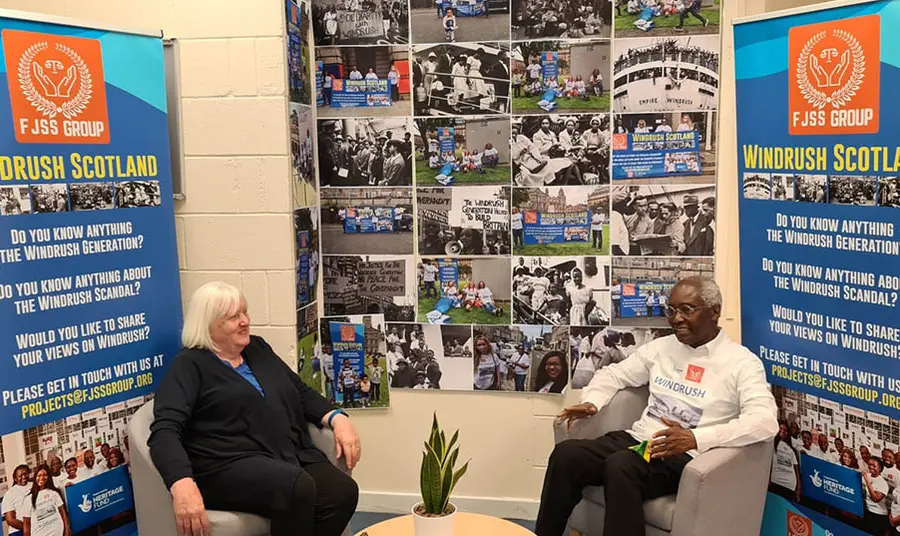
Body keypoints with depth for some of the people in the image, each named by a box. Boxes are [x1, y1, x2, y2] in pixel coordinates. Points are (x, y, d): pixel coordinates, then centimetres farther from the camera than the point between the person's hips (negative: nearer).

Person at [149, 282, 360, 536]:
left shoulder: (258, 348, 21)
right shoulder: (189, 365, 1)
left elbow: (302, 392, 26)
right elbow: (165, 430, -12)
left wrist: (337, 418, 6)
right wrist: (183, 485, -31)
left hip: (291, 456, 6)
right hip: (228, 465, -6)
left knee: (343, 492, -24)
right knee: (299, 489, -35)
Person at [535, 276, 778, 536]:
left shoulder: (742, 362, -4)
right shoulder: (661, 347, 16)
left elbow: (766, 421, -18)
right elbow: (613, 373, 25)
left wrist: (696, 438, -30)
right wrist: (591, 402, 2)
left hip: (686, 456, -6)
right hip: (637, 440, 6)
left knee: (621, 466, -36)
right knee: (566, 453, -20)